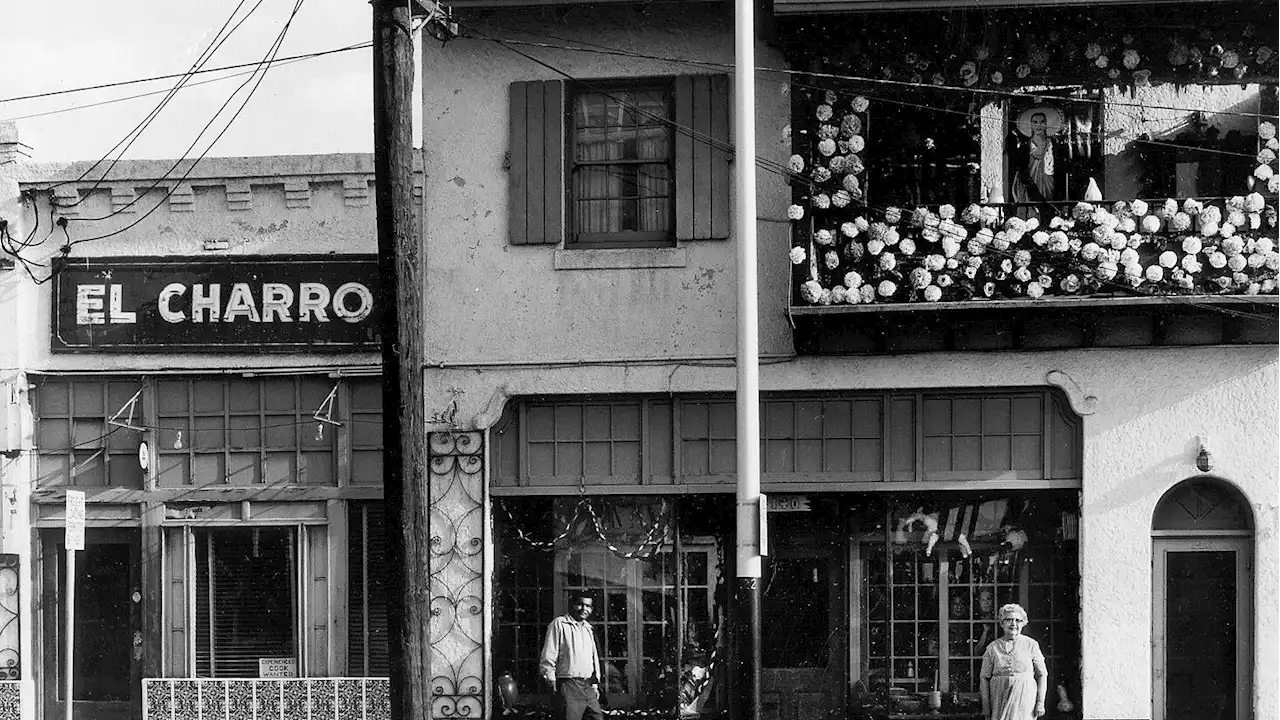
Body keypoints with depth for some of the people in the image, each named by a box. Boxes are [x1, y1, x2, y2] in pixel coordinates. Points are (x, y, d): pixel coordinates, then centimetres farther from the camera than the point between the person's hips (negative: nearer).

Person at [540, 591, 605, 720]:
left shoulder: (588, 629, 20)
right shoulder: (559, 624, -2)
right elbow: (548, 658, -6)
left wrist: (595, 685, 20)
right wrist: (551, 682, -11)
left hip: (588, 688, 7)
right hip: (568, 687, -7)